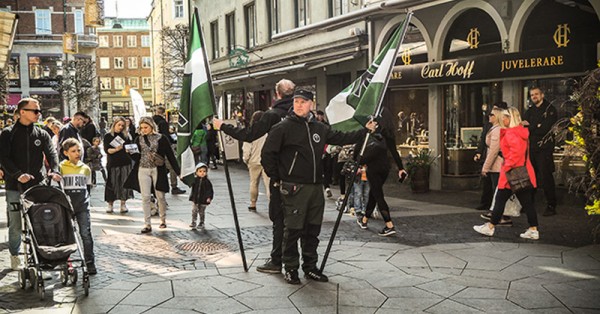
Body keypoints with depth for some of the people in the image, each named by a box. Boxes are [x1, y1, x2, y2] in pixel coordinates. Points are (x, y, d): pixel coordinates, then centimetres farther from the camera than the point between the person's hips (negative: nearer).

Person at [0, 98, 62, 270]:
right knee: (16, 223, 3)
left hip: (36, 185, 2)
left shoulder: (41, 134, 9)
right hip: (14, 186, -2)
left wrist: (53, 170, -19)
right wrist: (17, 174, -21)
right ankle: (15, 256, 18)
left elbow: (51, 153, 0)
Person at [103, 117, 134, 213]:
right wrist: (116, 149, -21)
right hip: (113, 163, -2)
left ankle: (123, 204, 9)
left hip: (125, 162, 2)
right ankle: (110, 204, 13)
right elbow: (107, 150, -6)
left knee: (124, 183, 1)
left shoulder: (126, 135, 10)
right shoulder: (108, 136, 3)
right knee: (112, 183, 2)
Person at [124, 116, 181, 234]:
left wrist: (178, 171, -3)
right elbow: (136, 157, 11)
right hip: (143, 170, 2)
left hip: (157, 170, -2)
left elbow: (170, 155, -1)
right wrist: (131, 152, -13)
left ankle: (163, 220, 23)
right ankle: (147, 225, 2)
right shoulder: (138, 139, 8)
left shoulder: (161, 138, -2)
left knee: (160, 196, 5)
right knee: (145, 197, -1)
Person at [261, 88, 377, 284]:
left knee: (313, 230, 12)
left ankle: (310, 267, 24)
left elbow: (342, 138, 20)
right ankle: (291, 269, 12)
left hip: (316, 187, 6)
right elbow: (267, 154, -3)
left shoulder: (319, 128, 13)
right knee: (293, 230, -2)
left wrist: (365, 130, 18)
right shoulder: (283, 128, -4)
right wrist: (277, 179, -2)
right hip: (294, 188, -5)